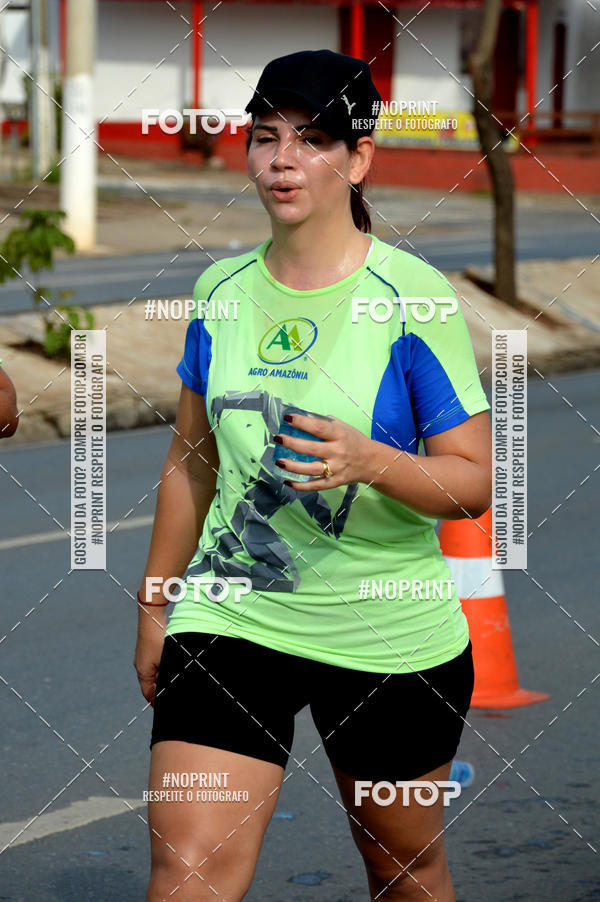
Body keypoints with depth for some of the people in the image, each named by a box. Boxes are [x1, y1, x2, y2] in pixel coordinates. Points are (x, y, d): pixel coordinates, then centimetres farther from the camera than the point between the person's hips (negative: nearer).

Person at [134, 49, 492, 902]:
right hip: (229, 617, 3)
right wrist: (154, 607, 19)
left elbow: (475, 480, -10)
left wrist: (370, 461, -29)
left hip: (391, 638, -2)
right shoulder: (221, 289, 3)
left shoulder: (413, 296, -10)